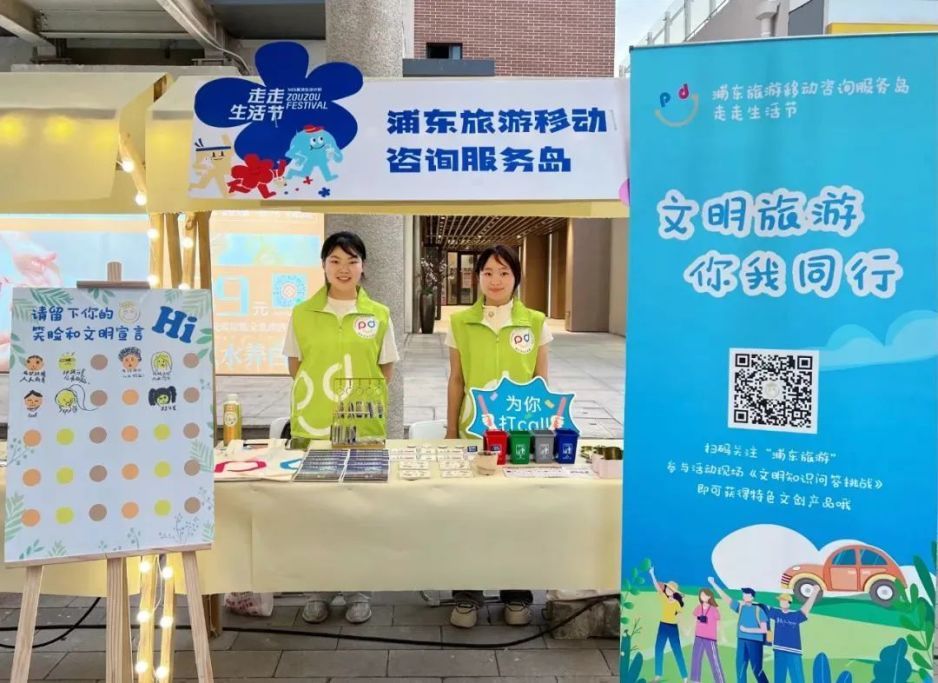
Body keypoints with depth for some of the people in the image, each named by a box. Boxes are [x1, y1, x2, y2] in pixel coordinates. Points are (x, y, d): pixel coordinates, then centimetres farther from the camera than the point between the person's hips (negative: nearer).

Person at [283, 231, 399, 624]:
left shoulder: (379, 315, 1)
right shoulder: (302, 314, 2)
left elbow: (385, 372, 8)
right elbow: (296, 368, 10)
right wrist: (318, 397, 1)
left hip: (364, 427, 0)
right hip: (312, 426, 1)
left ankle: (358, 590, 24)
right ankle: (319, 589, 25)